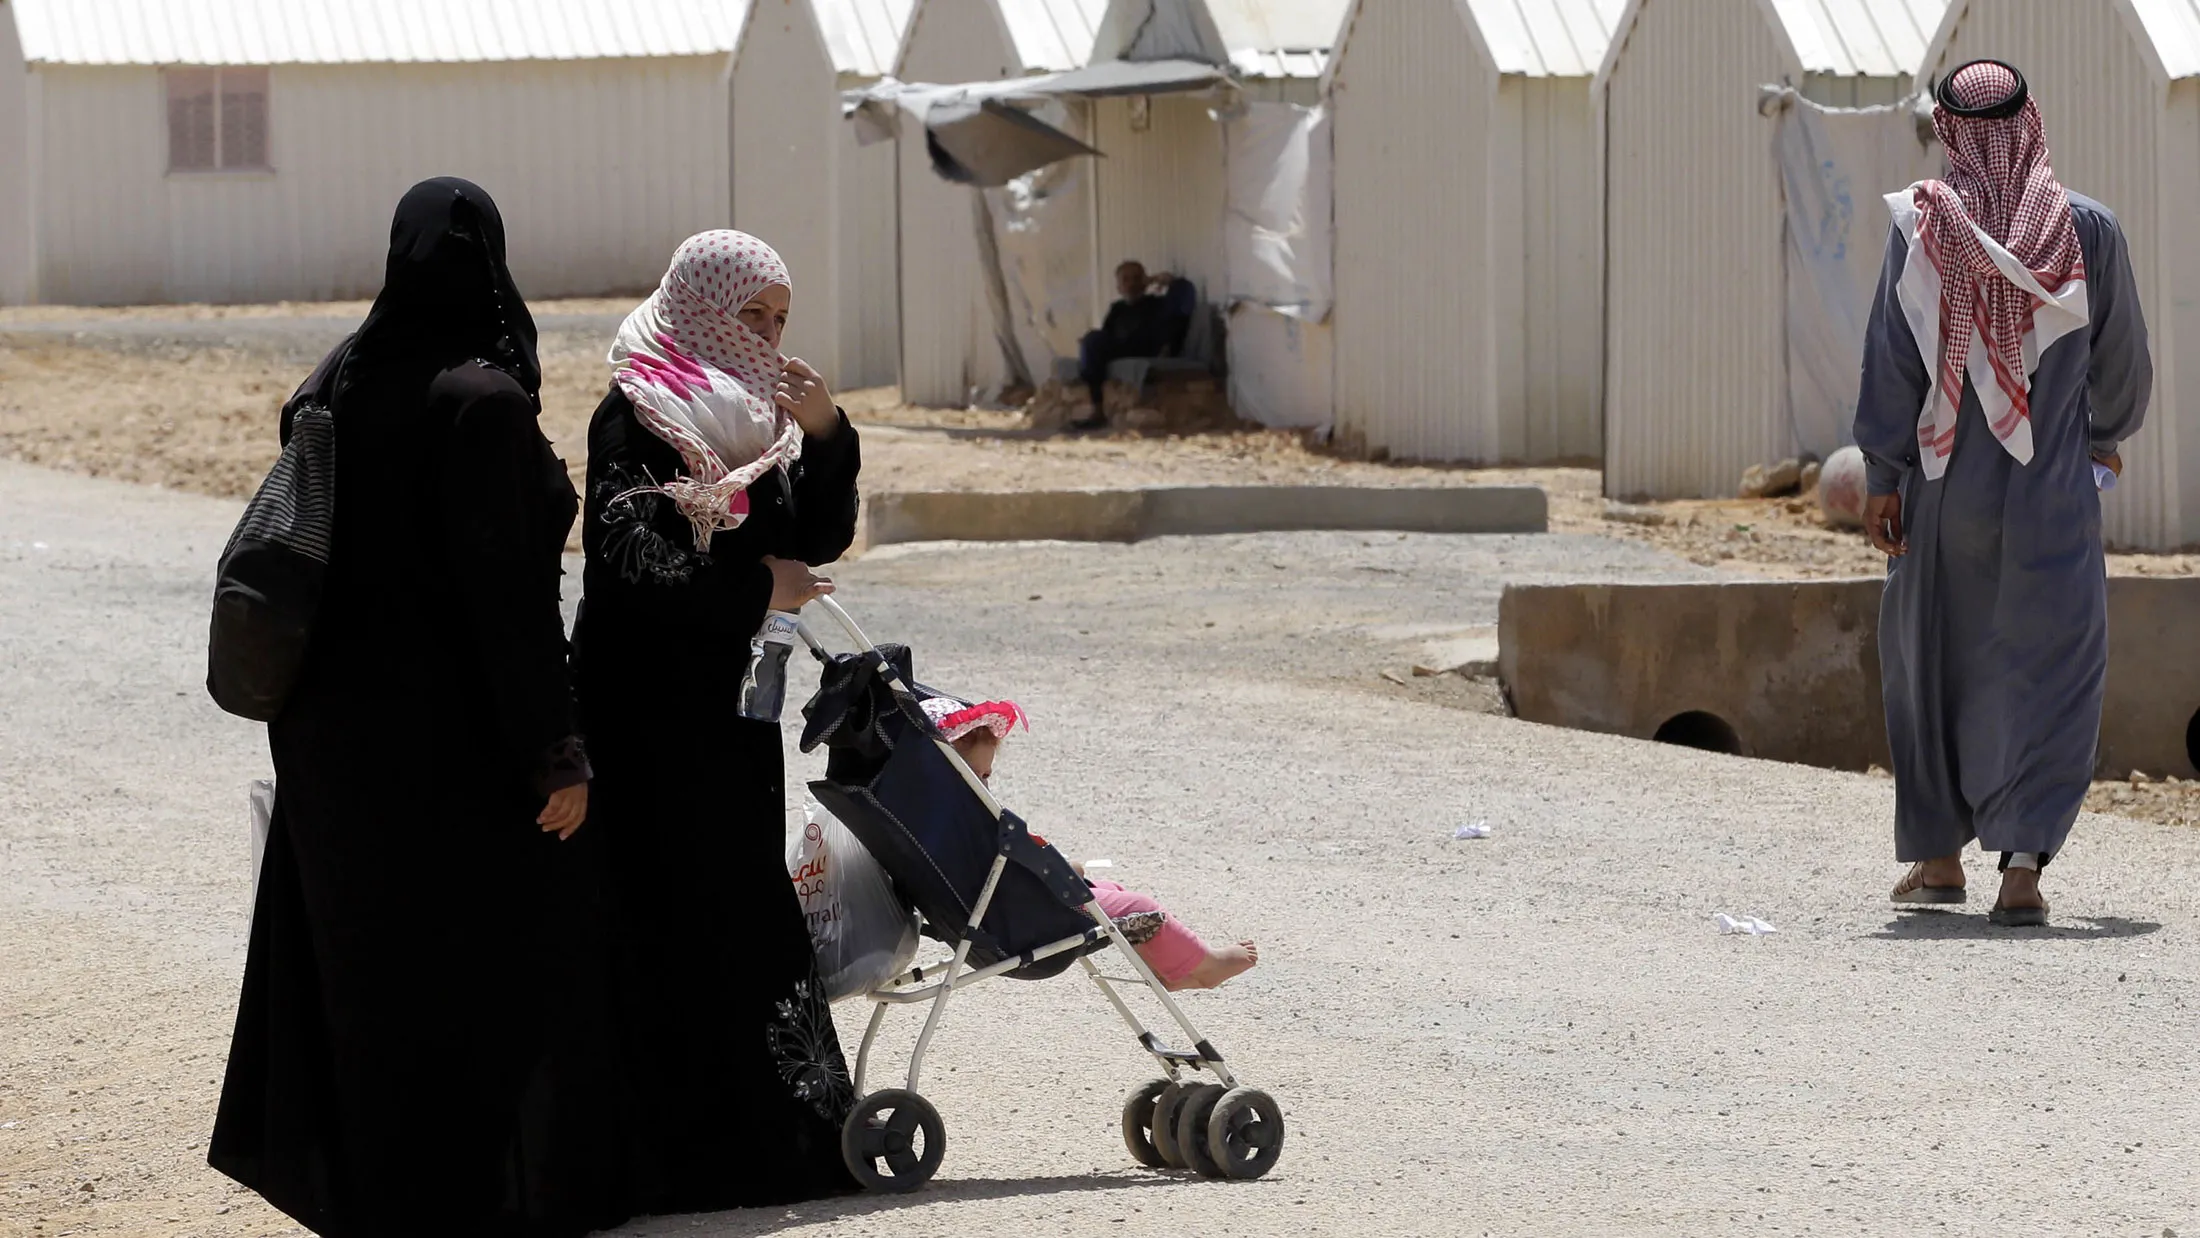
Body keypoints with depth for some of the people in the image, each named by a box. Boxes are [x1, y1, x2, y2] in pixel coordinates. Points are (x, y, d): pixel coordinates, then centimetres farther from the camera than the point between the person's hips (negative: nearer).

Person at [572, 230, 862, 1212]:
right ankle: (676, 1144, -7)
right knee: (667, 916, -9)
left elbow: (822, 539, 7)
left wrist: (825, 435, -8)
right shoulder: (633, 420, -11)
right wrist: (753, 589, -15)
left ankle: (752, 1133, 15)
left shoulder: (758, 414, 12)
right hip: (646, 700, -8)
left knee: (742, 904, 10)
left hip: (727, 697, 8)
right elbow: (627, 557, -20)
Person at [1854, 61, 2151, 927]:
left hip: (1945, 486, 1)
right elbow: (2121, 359, 7)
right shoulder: (2087, 229, -3)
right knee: (2049, 674, 1)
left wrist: (1882, 476, -2)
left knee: (1932, 661, 17)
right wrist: (2106, 437, 26)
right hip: (2052, 490, -1)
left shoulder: (1922, 225, -6)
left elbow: (1892, 359, -7)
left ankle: (1938, 854, 23)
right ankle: (2023, 863, -13)